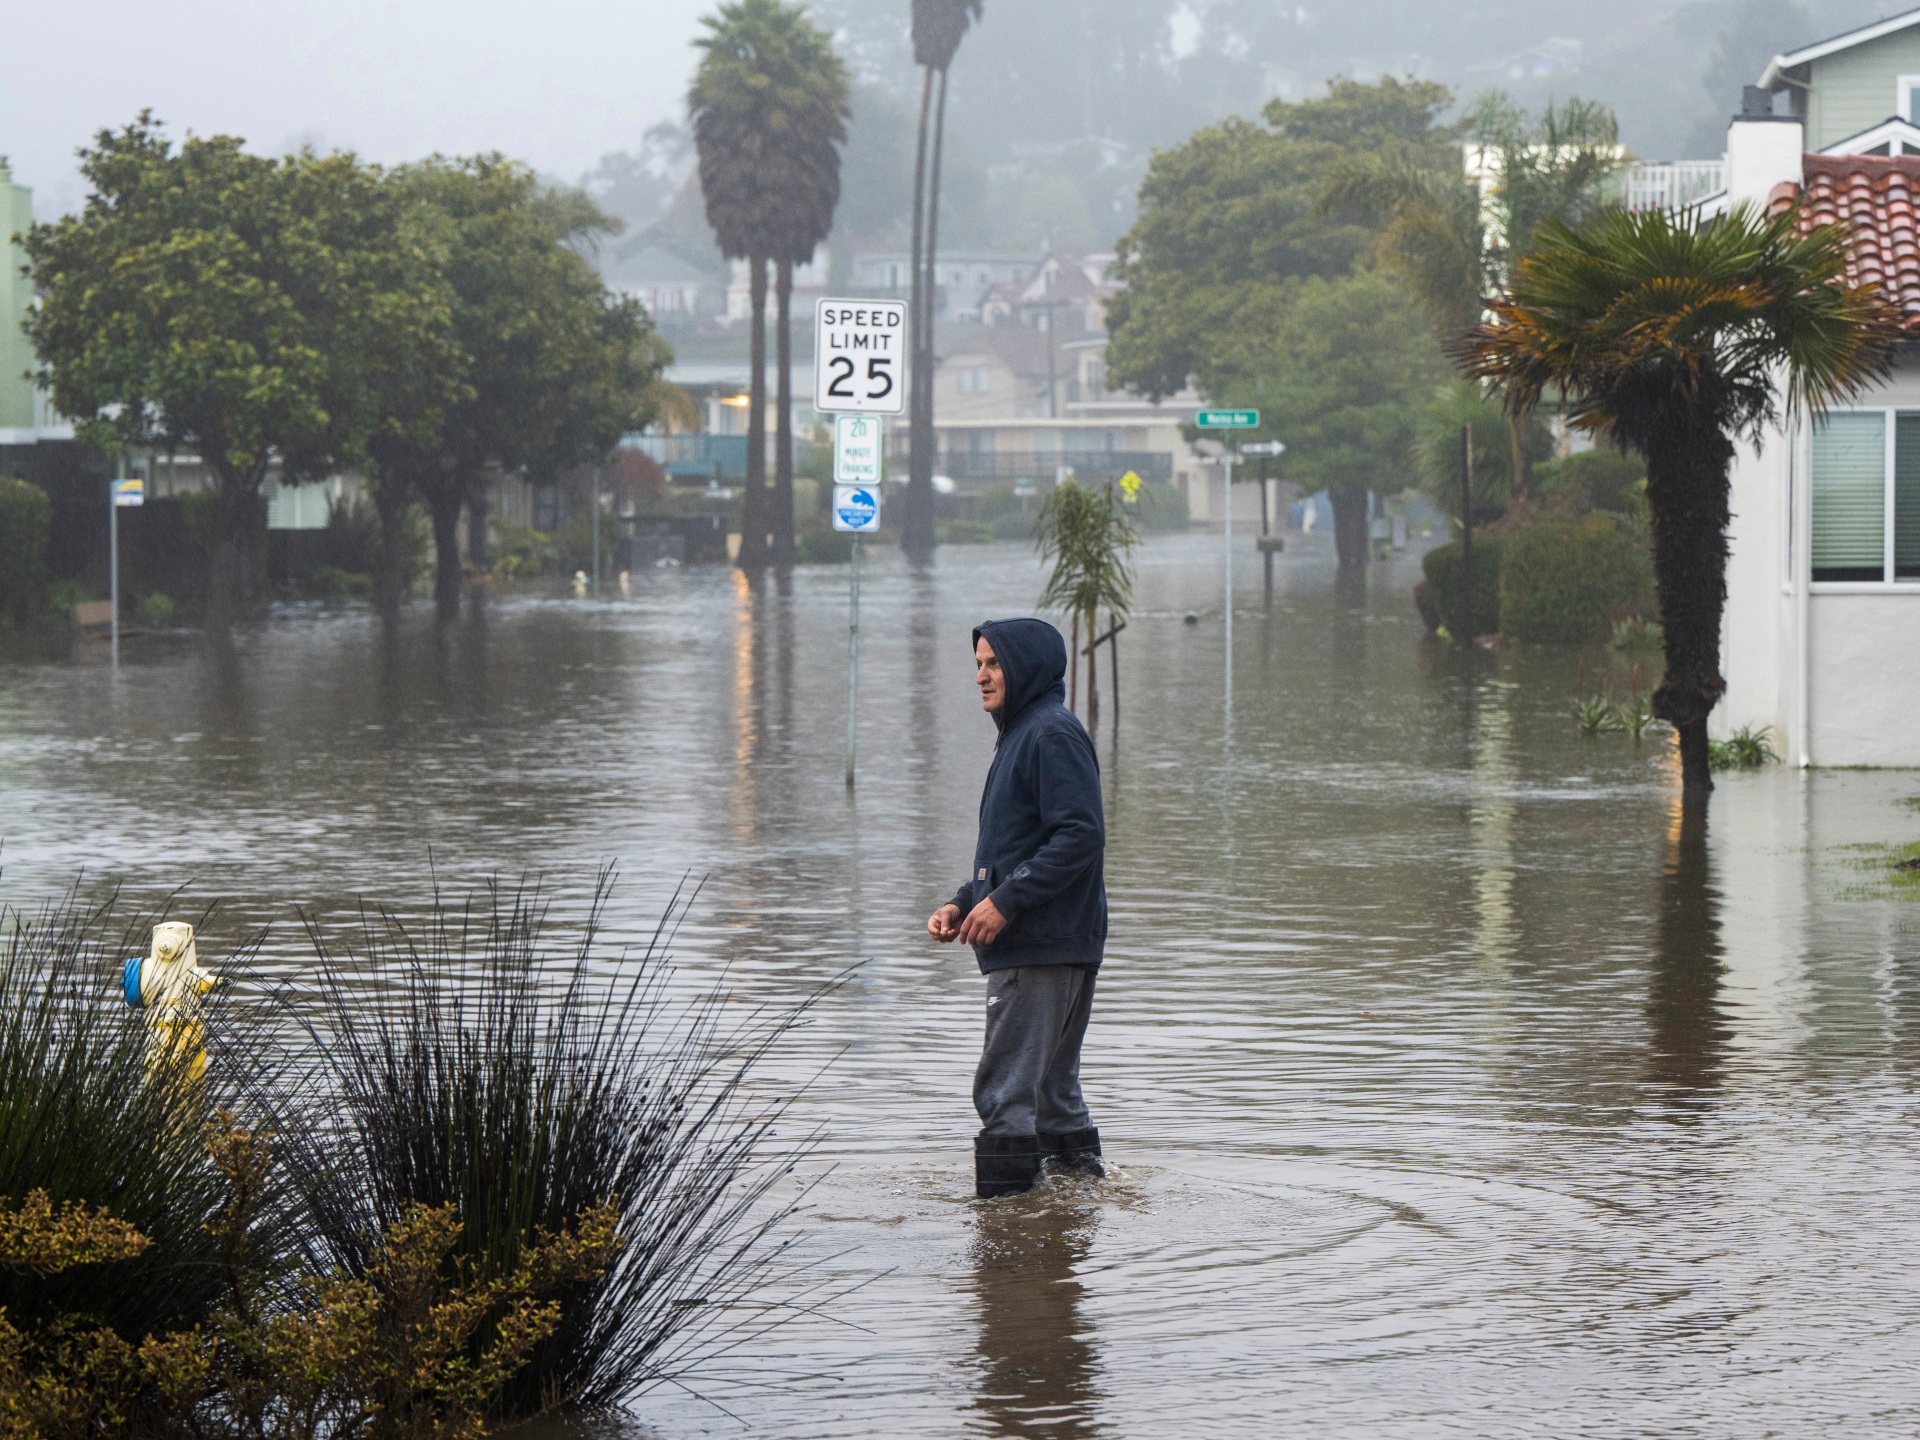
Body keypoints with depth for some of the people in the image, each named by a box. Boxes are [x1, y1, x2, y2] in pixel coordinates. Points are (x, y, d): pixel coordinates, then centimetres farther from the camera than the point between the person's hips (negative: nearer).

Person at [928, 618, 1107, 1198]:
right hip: (1042, 948, 11)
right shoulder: (1021, 734, 20)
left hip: (1043, 949, -11)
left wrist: (1006, 901, -21)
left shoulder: (1053, 735, -12)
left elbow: (1081, 835, -21)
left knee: (1006, 1092, -12)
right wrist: (963, 904, 12)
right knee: (1052, 1090, 15)